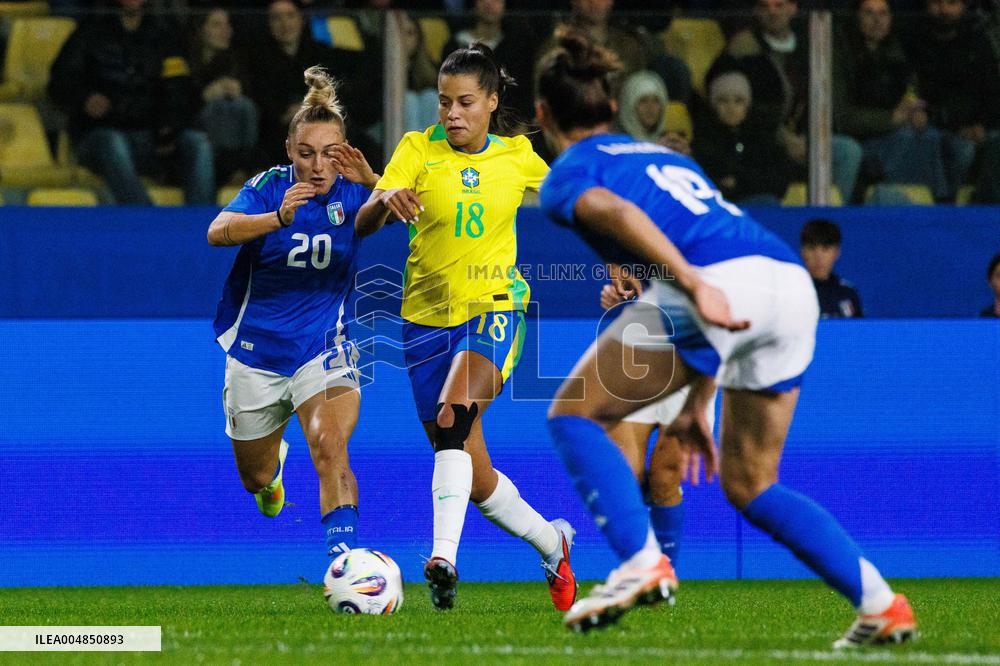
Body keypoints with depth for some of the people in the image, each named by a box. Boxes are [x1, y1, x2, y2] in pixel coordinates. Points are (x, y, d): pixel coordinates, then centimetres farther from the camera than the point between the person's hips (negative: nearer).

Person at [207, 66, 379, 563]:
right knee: (256, 480, 19)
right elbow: (218, 231, -30)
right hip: (256, 352, 1)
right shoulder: (270, 187, -12)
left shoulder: (353, 192, -9)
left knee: (329, 445, -30)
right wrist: (279, 218, -47)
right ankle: (274, 457, 54)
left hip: (324, 350, -1)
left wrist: (373, 182, -44)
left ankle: (344, 552, -34)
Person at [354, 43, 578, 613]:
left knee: (454, 414, -32)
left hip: (494, 308, -2)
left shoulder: (517, 156, 2)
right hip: (428, 314, 2)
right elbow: (363, 224, -14)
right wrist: (387, 199, -37)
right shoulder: (419, 149, -3)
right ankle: (553, 544, 33)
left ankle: (445, 556, -43)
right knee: (476, 480, 7)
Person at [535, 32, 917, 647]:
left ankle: (643, 563, -7)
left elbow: (616, 211, -12)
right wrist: (698, 402, 37)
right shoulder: (665, 156, 36)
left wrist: (693, 284, -24)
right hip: (793, 286, 7)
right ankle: (880, 602, 7)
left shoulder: (568, 174, 14)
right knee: (749, 484, 19)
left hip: (720, 283, -7)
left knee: (575, 413, 9)